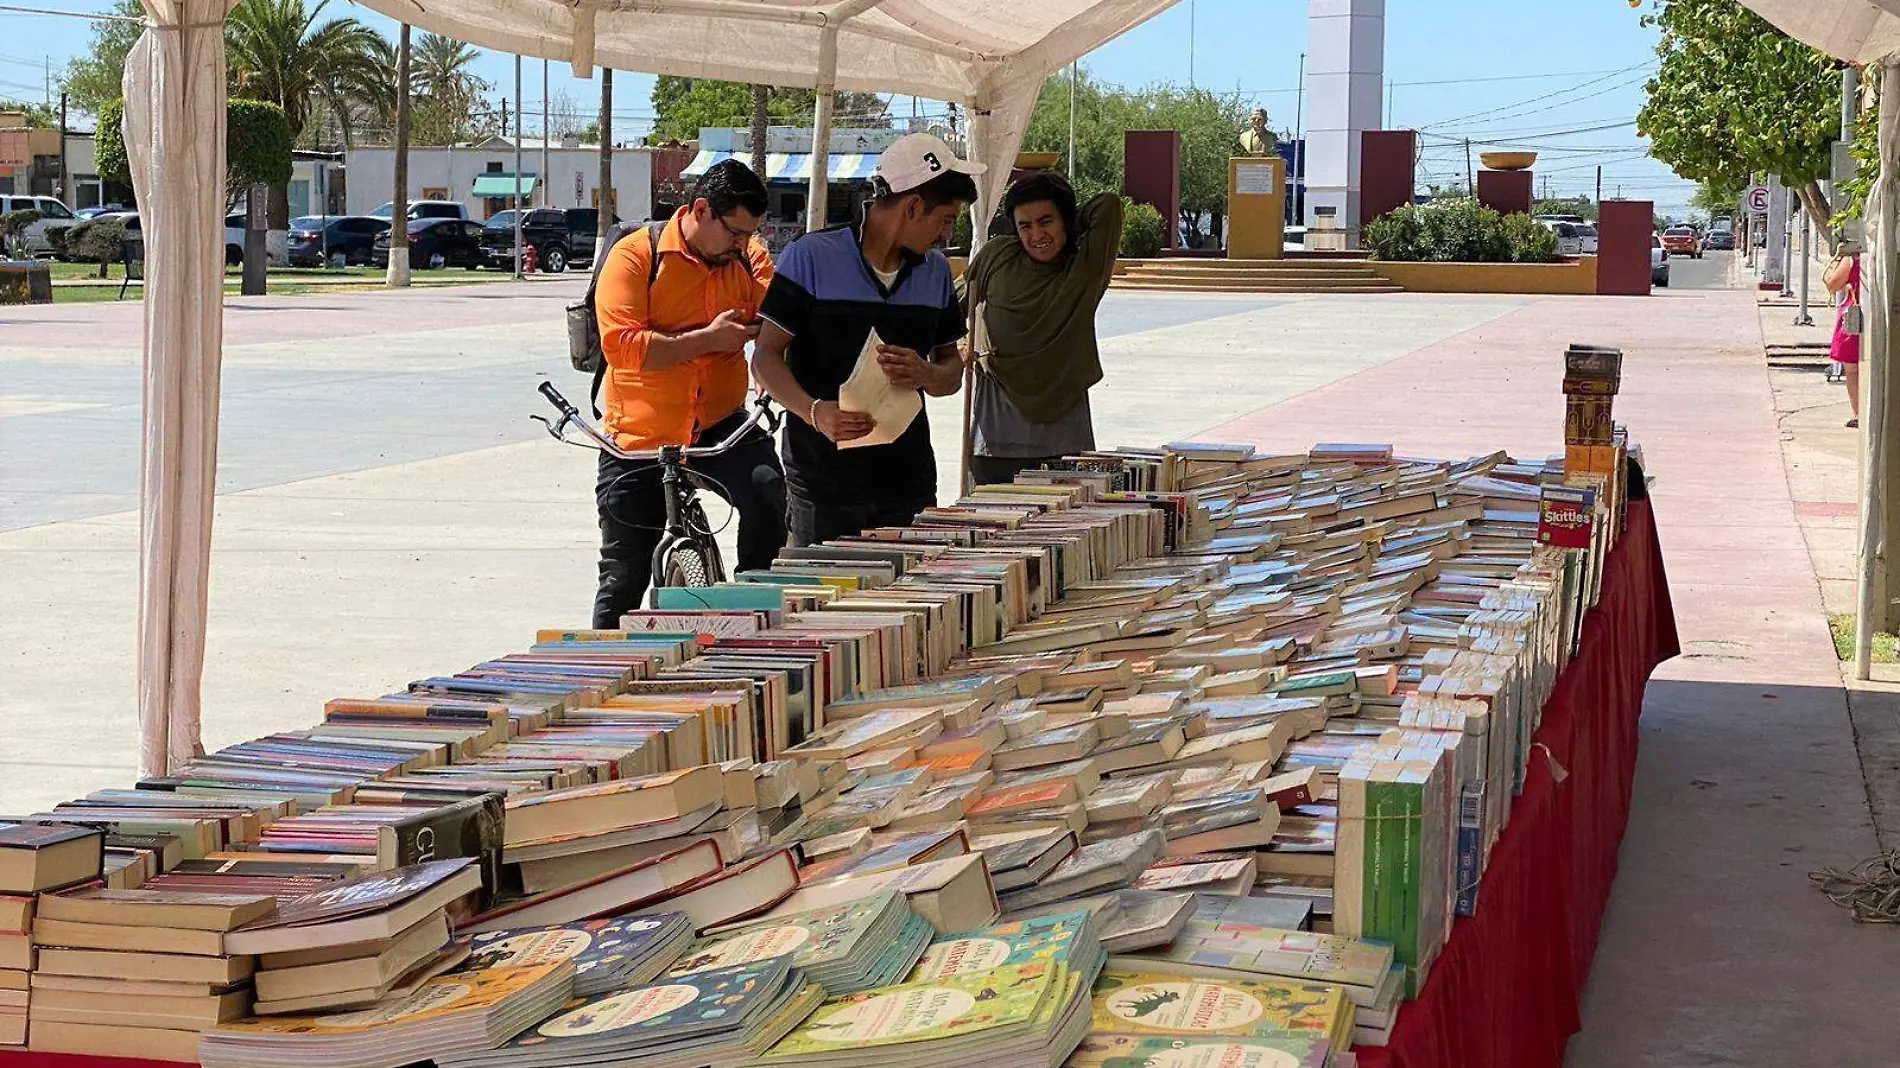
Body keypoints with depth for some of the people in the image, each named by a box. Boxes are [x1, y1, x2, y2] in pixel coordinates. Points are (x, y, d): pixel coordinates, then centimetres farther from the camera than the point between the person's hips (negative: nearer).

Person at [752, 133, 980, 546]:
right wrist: (815, 411, -24)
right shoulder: (811, 257, -3)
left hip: (909, 477, 5)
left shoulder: (936, 271, 15)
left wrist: (925, 375, -8)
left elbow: (953, 372, 17)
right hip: (823, 475, -4)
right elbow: (767, 358, -6)